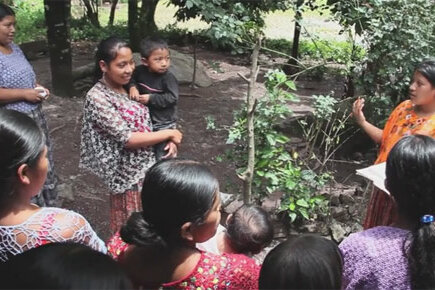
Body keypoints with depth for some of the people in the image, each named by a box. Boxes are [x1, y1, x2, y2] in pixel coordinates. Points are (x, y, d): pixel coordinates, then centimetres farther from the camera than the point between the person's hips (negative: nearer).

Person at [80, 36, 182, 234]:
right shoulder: (97, 98, -20)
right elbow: (127, 139, -23)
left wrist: (169, 140, -8)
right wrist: (169, 134, -15)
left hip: (148, 165, 7)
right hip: (130, 174, -7)